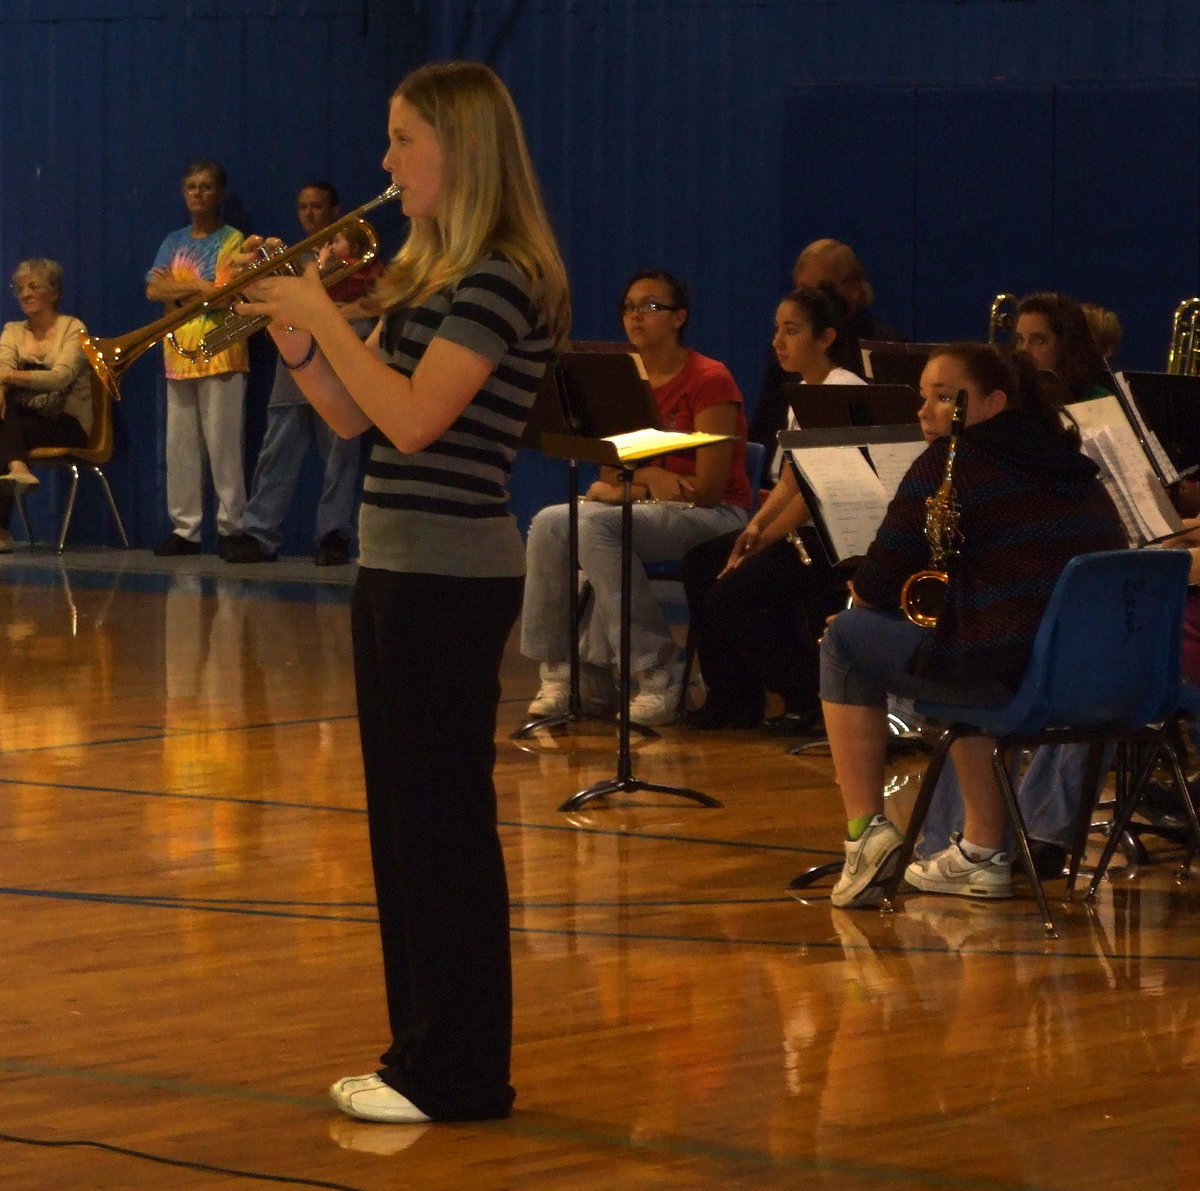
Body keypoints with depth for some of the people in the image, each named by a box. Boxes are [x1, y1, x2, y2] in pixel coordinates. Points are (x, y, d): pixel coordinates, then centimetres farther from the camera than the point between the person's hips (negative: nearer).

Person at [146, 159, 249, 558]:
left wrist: (177, 288, 0)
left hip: (221, 354, -5)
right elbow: (153, 290, 5)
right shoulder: (173, 242, 17)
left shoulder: (231, 240, 1)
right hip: (179, 352, 6)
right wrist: (198, 291, -7)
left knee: (223, 445, -7)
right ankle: (185, 528, 8)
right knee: (180, 447, 4)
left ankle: (231, 527, -3)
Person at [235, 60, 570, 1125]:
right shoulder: (427, 274, 14)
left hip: (451, 575, -10)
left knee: (446, 818, -4)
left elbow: (410, 419, -24)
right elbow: (349, 416, 14)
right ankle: (422, 1049, 22)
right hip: (396, 565, 10)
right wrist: (289, 329, 0)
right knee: (403, 817, 14)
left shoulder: (505, 280, -15)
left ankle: (460, 1073, 3)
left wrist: (321, 309, -18)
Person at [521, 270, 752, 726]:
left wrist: (635, 482, -13)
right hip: (641, 512, 7)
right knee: (549, 525, -20)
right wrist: (650, 483, -13)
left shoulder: (709, 381, -10)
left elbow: (709, 488, -15)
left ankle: (656, 674, -26)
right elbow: (609, 478, 8)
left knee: (596, 525, -32)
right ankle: (558, 669, -14)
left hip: (714, 518, -7)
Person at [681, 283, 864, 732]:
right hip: (802, 531, 10)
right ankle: (732, 697, 5)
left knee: (731, 592, -19)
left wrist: (765, 540, -15)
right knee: (700, 564, 0)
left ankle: (808, 700, -4)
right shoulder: (803, 393, 15)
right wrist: (756, 526, -3)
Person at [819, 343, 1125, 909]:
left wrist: (860, 593, 24)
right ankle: (982, 852, 34)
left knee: (847, 637, 14)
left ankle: (866, 830, 10)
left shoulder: (949, 464, -1)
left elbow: (874, 590, 0)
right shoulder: (1074, 468, 19)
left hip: (1017, 680, -7)